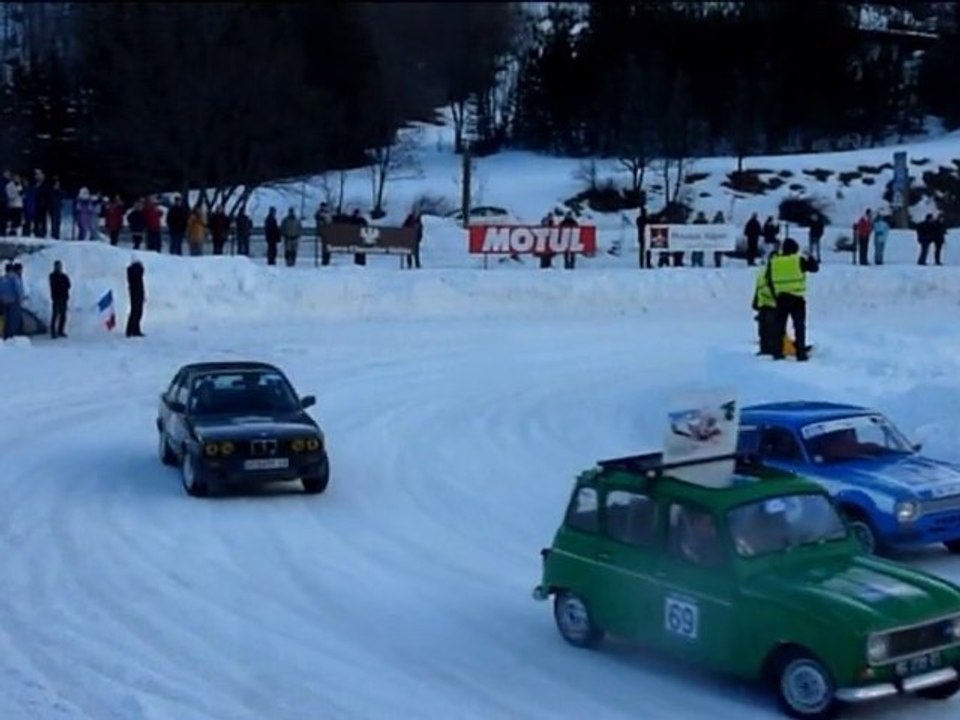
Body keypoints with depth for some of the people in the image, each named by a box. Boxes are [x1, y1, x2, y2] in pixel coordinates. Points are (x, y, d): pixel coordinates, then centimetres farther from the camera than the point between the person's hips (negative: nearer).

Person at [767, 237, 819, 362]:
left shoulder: (773, 261, 1)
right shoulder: (799, 260, -8)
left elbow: (769, 280, 6)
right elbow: (815, 267, 4)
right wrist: (810, 258, 22)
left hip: (780, 299, 3)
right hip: (797, 298, -3)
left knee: (779, 327, 11)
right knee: (799, 327, 2)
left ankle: (777, 353, 11)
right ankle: (801, 354, -1)